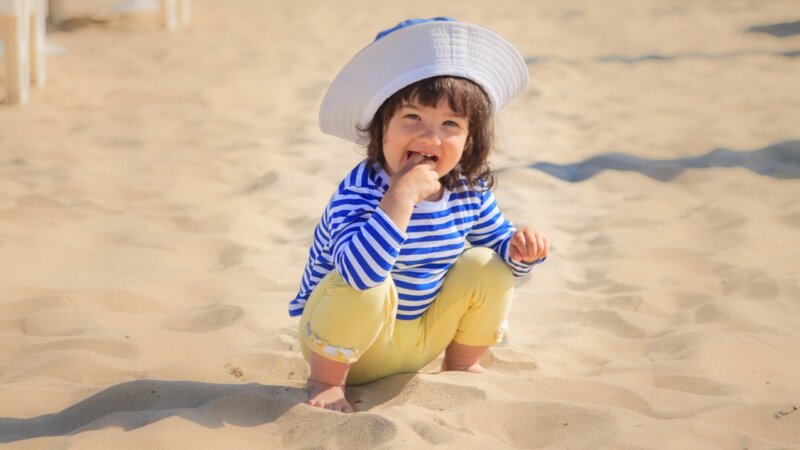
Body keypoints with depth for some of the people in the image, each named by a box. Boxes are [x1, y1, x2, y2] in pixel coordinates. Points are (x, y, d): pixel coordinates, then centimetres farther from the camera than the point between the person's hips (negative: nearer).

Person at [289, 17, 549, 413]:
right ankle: (324, 381, -9)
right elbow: (360, 269, -48)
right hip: (346, 342, -6)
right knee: (366, 288, -35)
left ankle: (461, 366, 15)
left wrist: (521, 251, -17)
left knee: (486, 265, -8)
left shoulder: (470, 191, -9)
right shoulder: (358, 193, -30)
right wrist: (402, 194, -48)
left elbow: (499, 243, 8)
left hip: (418, 343, 6)